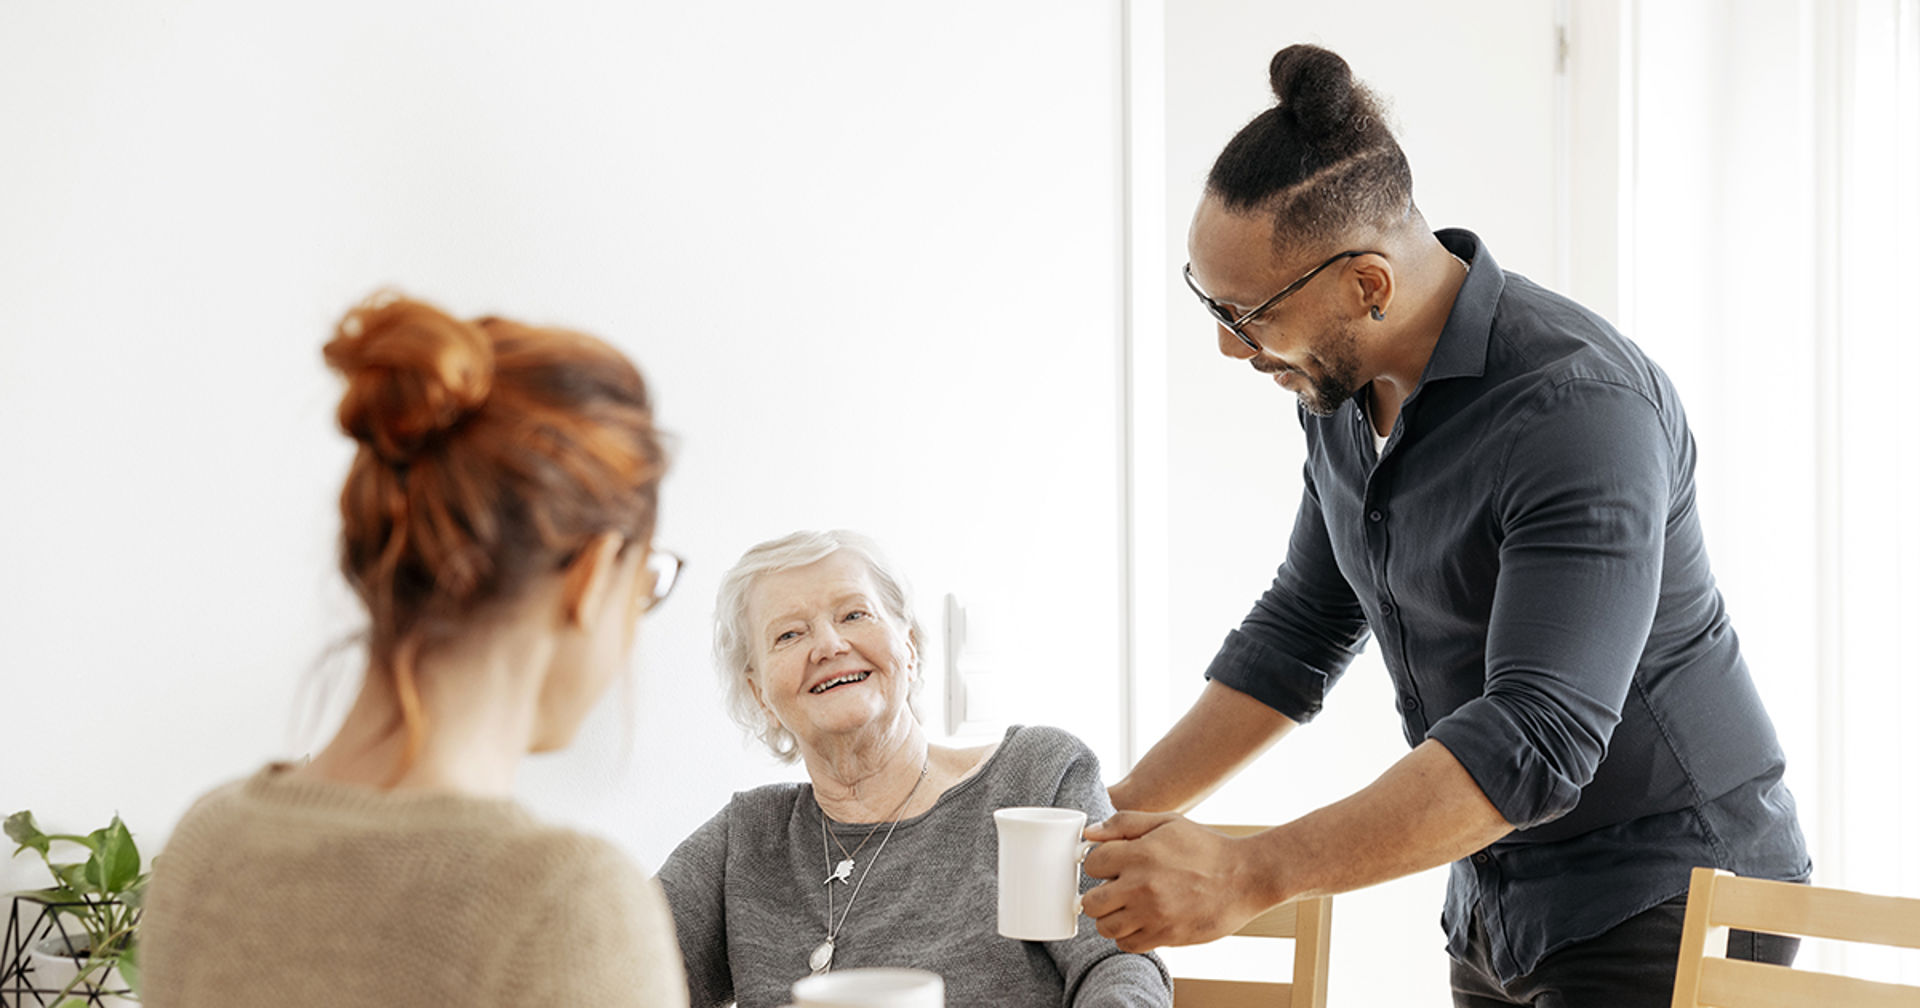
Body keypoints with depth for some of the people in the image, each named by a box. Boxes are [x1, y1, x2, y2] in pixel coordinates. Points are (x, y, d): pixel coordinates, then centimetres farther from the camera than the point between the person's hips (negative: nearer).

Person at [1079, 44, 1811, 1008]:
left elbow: (1539, 740, -33)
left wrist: (1247, 876, -39)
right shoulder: (1342, 381, 1)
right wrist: (1114, 820, 6)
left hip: (1666, 909, -8)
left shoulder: (1579, 408, -26)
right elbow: (1302, 630, 13)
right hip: (1497, 910, 8)